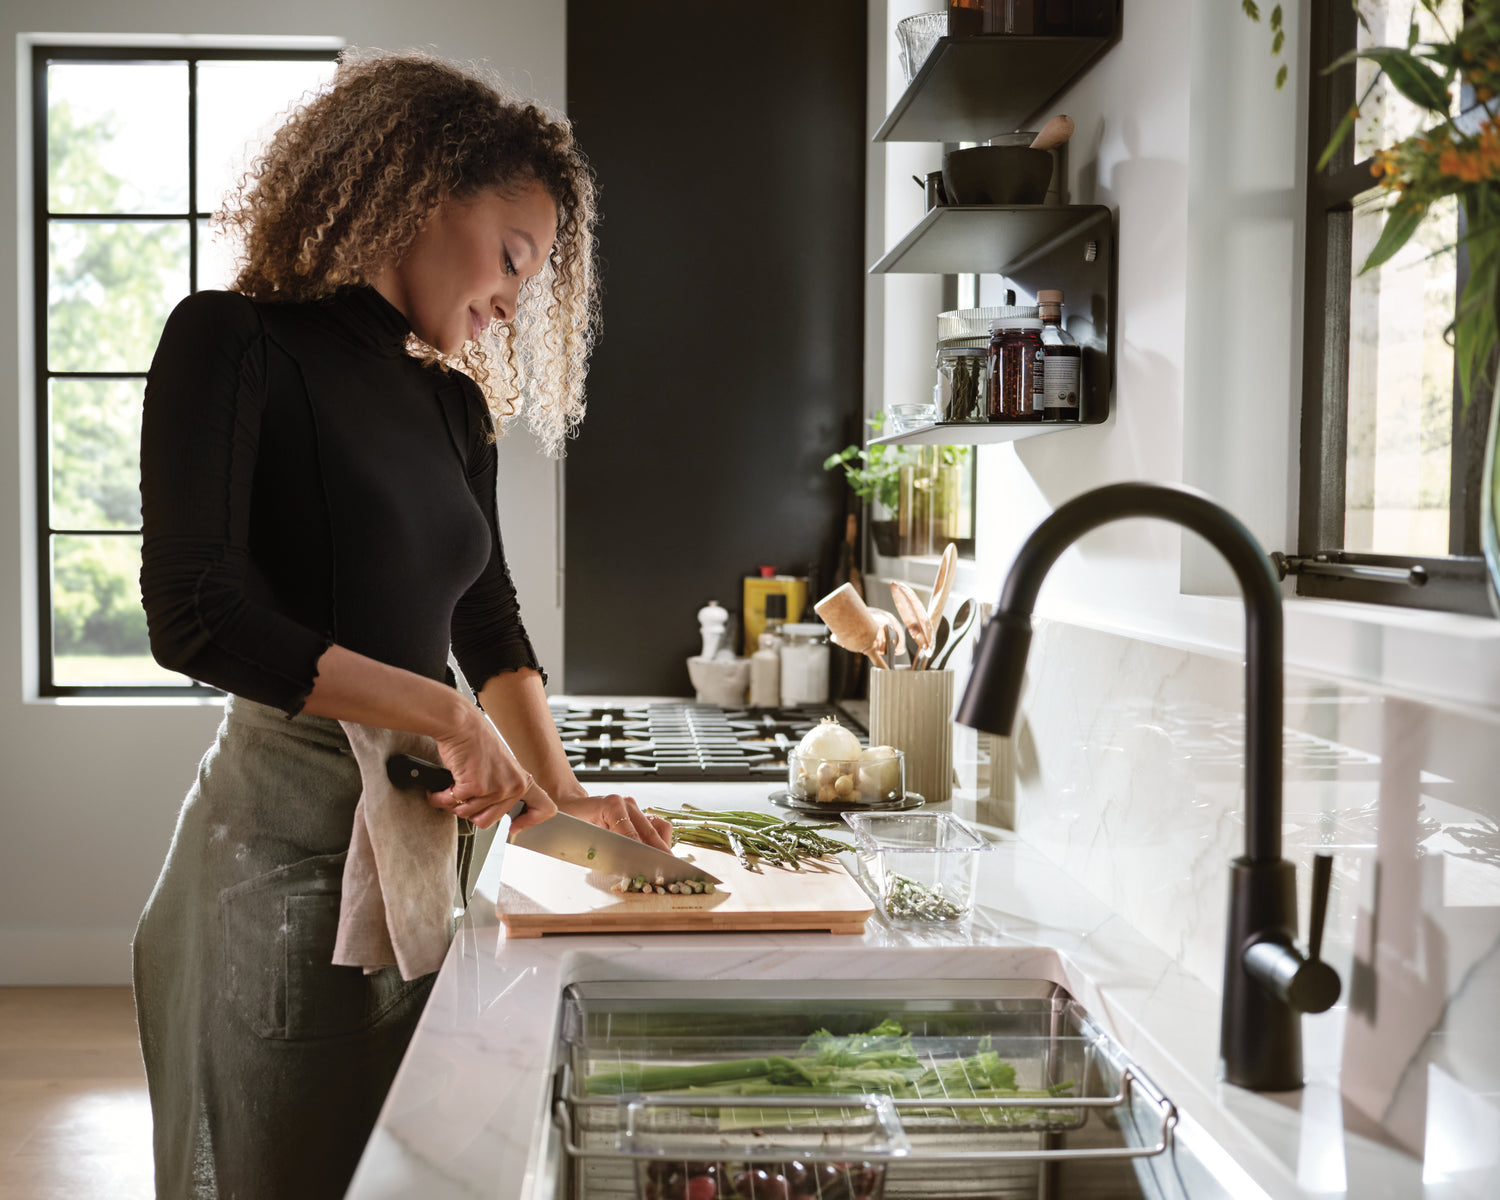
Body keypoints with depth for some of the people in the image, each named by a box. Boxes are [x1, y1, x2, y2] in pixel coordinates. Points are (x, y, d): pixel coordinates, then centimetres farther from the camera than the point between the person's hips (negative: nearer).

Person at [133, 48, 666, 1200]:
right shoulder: (235, 343, -8)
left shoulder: (456, 404, 13)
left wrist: (563, 789, 6)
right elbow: (195, 614, -20)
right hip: (284, 835, -6)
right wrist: (449, 717, -19)